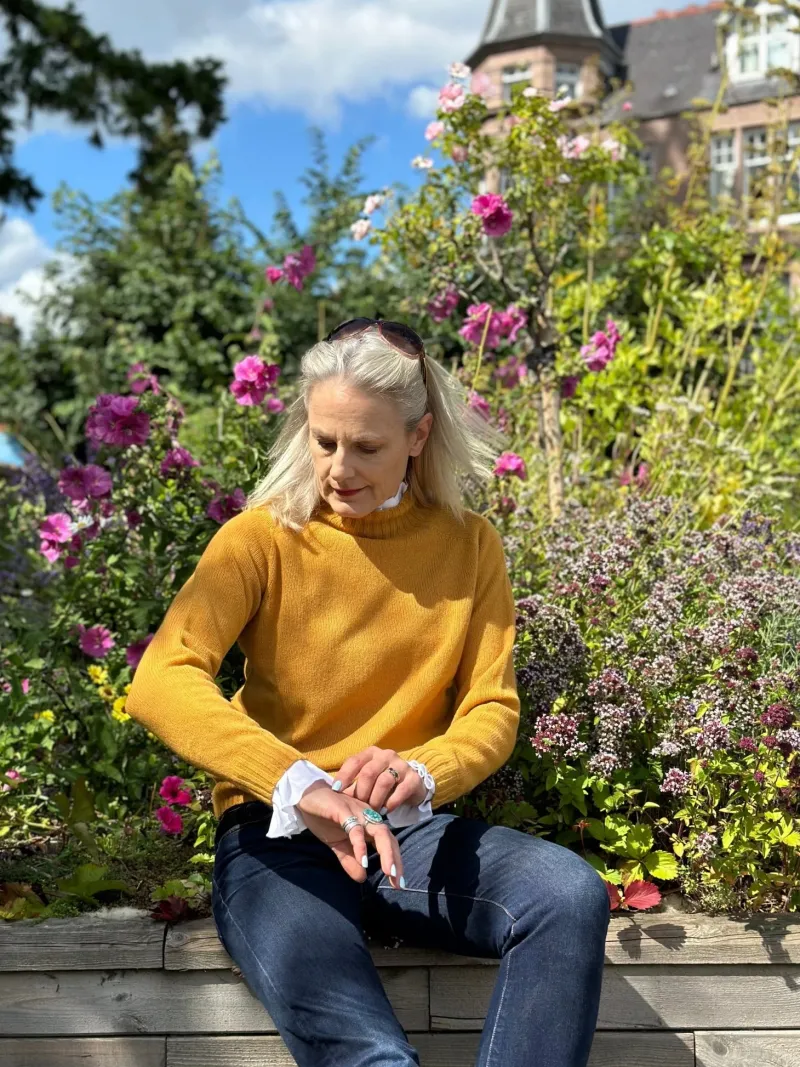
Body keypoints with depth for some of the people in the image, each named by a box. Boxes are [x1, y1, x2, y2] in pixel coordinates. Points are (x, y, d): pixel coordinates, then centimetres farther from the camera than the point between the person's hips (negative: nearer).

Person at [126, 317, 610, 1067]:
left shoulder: (468, 544, 5)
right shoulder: (265, 538, -4)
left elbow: (492, 710, 1)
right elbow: (161, 683, -18)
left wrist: (422, 772, -23)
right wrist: (301, 786, -33)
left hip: (413, 830, 3)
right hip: (278, 834, -3)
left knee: (573, 894, -25)